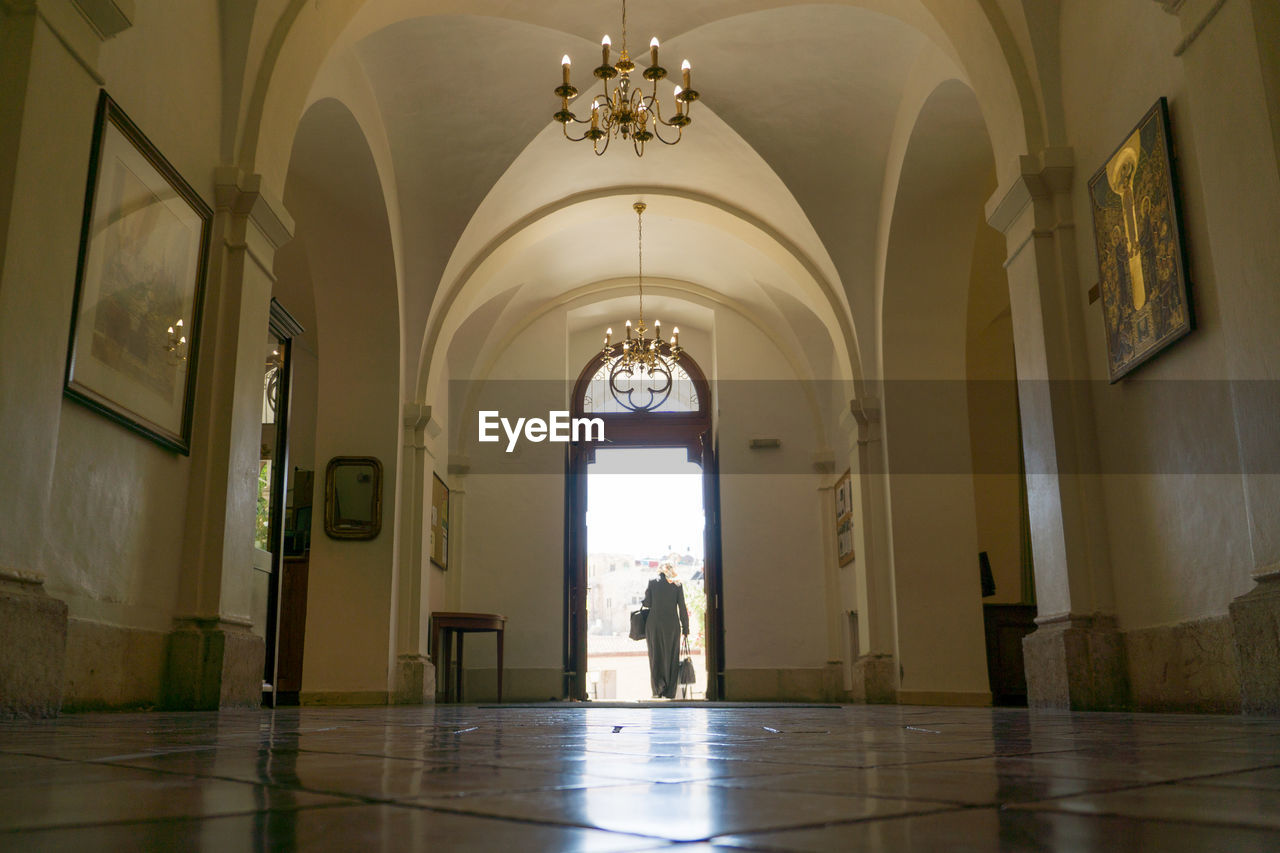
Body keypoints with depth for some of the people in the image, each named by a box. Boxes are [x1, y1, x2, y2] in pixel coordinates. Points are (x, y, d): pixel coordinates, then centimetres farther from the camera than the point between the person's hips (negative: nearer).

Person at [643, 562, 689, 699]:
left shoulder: (652, 582, 2)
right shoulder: (677, 584, 1)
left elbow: (647, 603, 0)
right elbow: (682, 607, 0)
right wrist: (685, 627, 5)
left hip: (654, 624, 0)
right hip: (672, 625, 0)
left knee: (656, 657, 7)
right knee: (671, 657, 8)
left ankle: (658, 689, -2)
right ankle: (670, 691, 8)